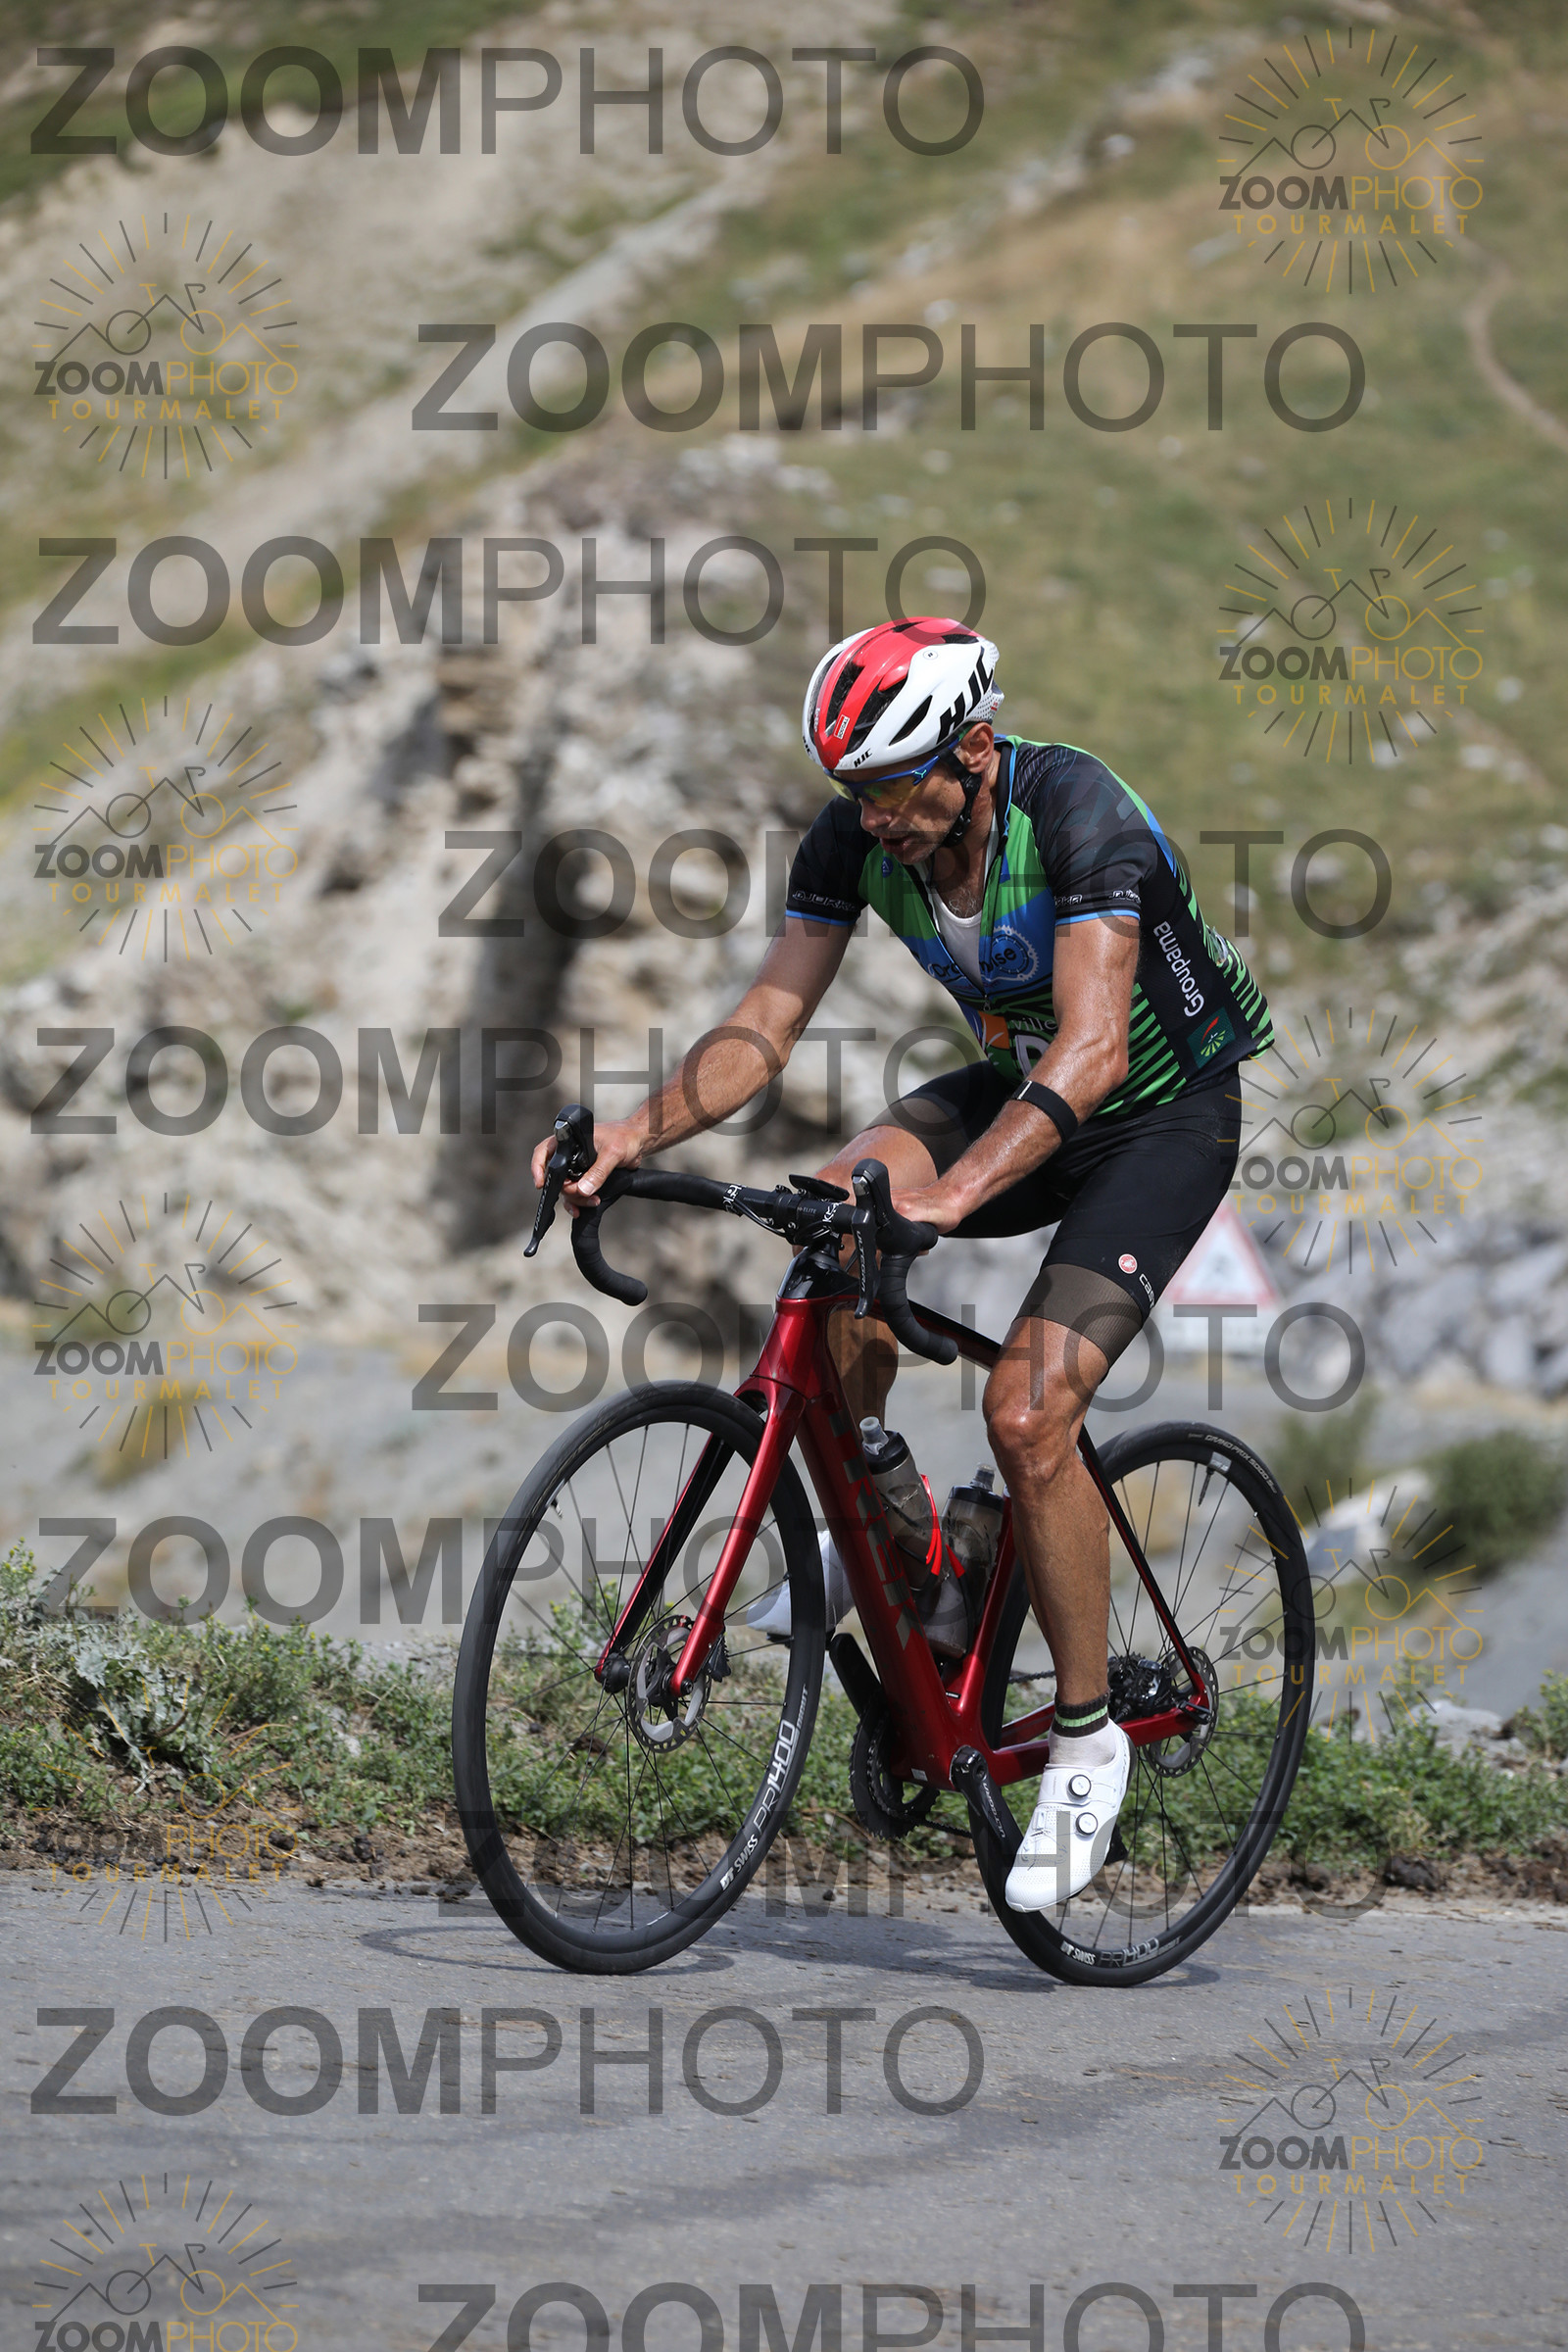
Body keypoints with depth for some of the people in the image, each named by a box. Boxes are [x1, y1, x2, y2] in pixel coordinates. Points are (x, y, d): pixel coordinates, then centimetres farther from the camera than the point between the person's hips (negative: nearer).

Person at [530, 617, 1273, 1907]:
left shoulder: (1078, 810, -31)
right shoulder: (858, 836, -14)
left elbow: (1094, 1045, -40)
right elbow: (767, 1022, -13)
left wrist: (953, 1192, -54)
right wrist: (638, 1135, -32)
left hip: (1170, 1111, -6)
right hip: (1013, 1087, 6)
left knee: (1027, 1411, -22)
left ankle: (1087, 1737, -5)